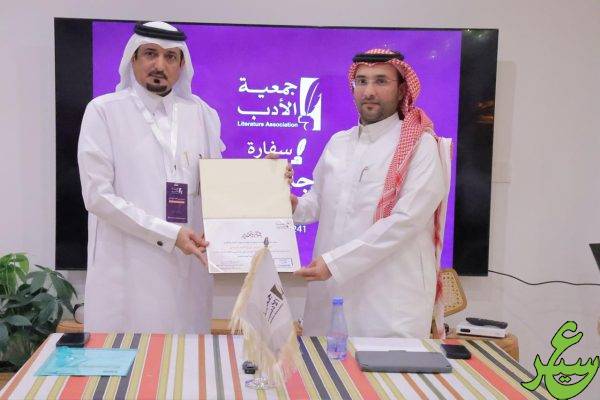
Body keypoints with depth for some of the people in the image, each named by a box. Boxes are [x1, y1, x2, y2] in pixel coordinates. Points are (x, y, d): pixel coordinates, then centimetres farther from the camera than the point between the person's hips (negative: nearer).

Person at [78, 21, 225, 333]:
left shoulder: (202, 114, 10)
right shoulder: (104, 111, -1)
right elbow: (97, 194, -9)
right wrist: (168, 234, -16)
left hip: (188, 267, 4)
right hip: (127, 270, -3)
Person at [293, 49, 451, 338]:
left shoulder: (420, 146, -5)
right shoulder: (338, 143, 13)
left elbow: (404, 221, -15)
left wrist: (335, 262, -17)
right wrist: (294, 206, 0)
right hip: (330, 292, 5)